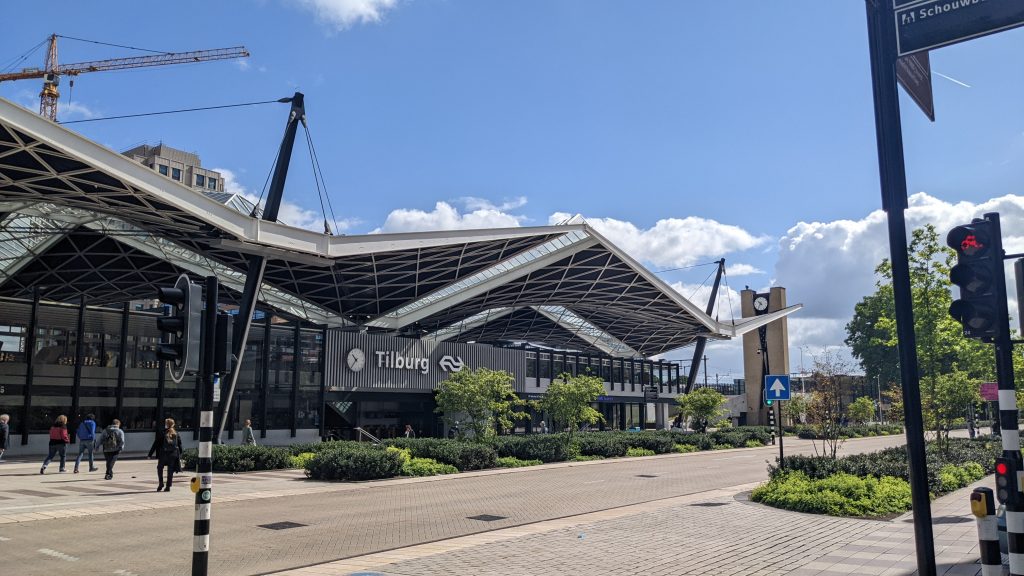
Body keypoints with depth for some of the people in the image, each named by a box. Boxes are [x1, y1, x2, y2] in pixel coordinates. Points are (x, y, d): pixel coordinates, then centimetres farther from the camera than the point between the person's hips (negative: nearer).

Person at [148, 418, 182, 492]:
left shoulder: (162, 433, -3)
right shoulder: (177, 434, 6)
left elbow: (155, 444, -3)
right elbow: (180, 446, 8)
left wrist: (150, 454, 2)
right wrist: (180, 456, 15)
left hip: (163, 454, -2)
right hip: (174, 455, 2)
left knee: (160, 468, 17)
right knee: (170, 471, 7)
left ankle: (161, 484, 8)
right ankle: (168, 487, 7)